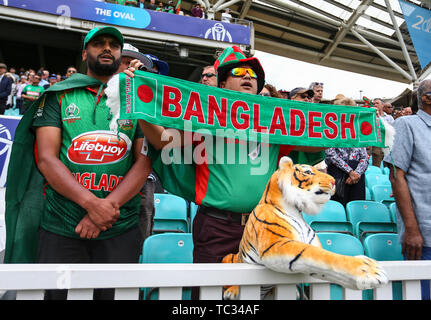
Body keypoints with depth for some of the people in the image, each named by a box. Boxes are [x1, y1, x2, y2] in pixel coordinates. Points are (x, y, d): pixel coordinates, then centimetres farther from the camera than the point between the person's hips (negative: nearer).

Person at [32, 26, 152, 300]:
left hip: (121, 228, 0)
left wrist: (108, 207, -14)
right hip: (60, 226, 0)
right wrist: (92, 203, -17)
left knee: (115, 292, 11)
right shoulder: (60, 95, 6)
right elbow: (47, 158, -4)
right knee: (56, 291, 12)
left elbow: (144, 161, -2)